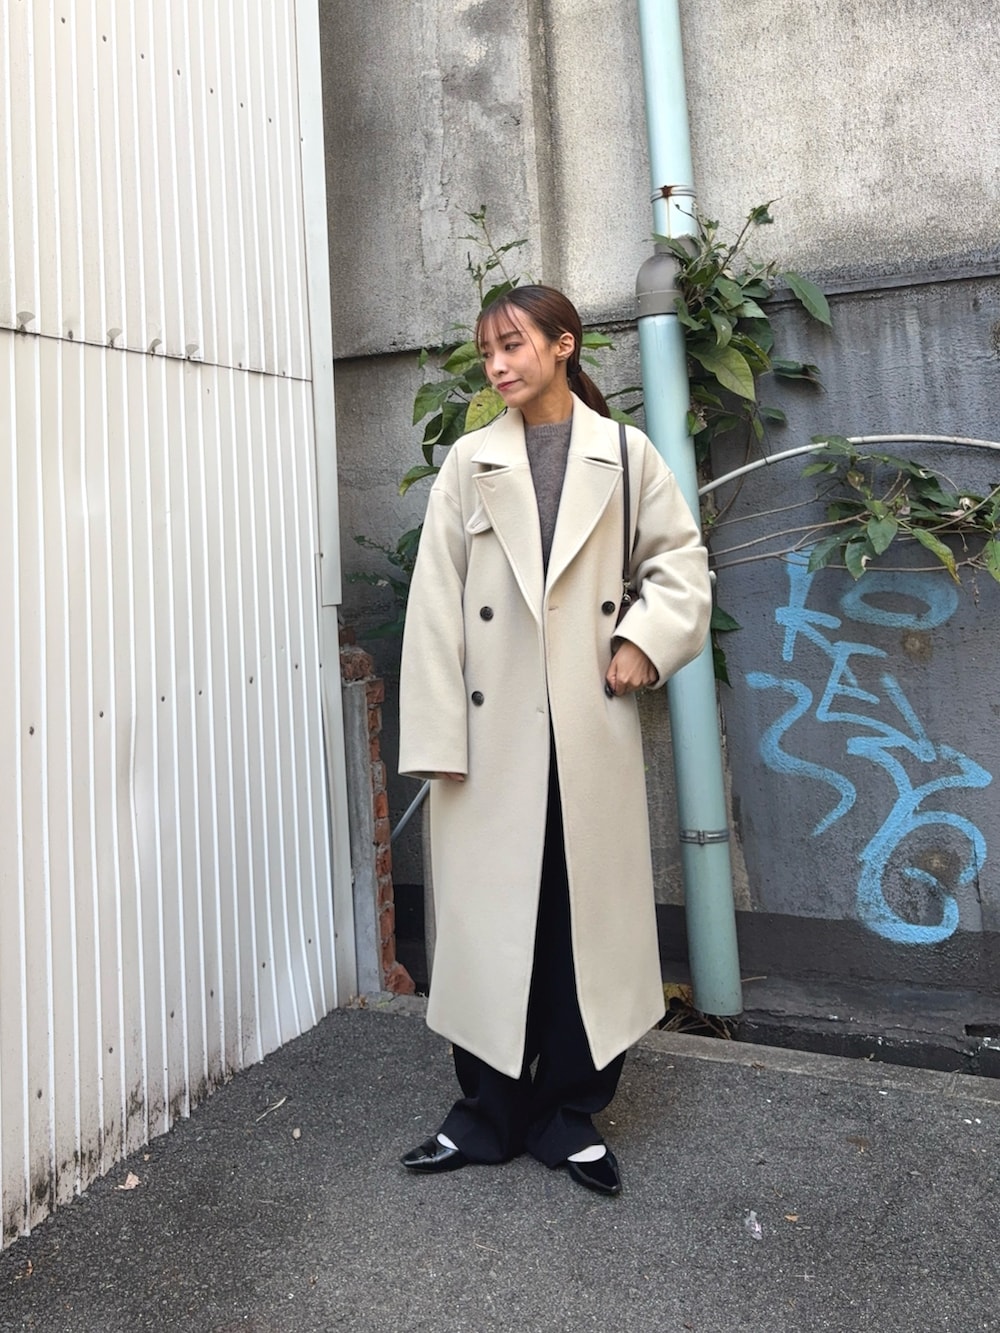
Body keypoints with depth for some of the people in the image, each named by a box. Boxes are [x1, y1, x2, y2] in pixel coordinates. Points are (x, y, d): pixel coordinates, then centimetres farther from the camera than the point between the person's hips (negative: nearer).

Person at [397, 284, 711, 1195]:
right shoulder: (471, 463, 6)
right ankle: (490, 1112, 24)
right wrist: (437, 734, -5)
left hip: (591, 726, 1)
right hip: (495, 729, 0)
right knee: (491, 912, 5)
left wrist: (646, 641, -4)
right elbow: (436, 601, 1)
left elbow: (681, 558, 13)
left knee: (593, 910, 7)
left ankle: (571, 1113, 25)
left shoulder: (624, 455, 7)